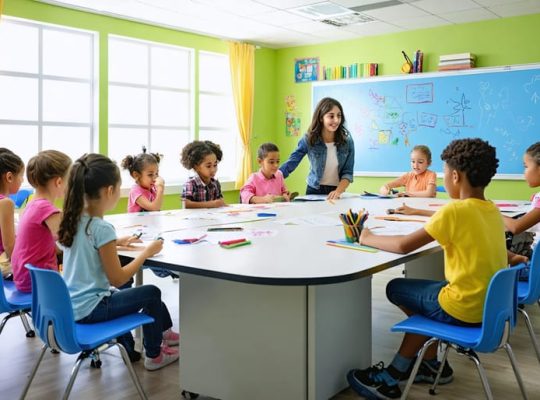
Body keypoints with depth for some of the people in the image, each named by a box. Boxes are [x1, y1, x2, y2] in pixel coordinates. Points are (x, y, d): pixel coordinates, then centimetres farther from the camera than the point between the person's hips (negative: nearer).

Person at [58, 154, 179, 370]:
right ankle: (154, 354, 26)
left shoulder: (73, 219, 0)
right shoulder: (102, 228, -24)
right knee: (152, 293, 9)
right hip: (89, 309, -8)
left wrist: (117, 242, 16)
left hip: (71, 304, 8)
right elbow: (117, 279, -19)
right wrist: (146, 252, -10)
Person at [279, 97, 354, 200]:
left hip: (336, 192, 0)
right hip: (314, 191, 0)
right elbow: (291, 163, -10)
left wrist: (338, 191, -23)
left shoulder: (347, 141, -8)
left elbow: (347, 173, -6)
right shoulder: (309, 139, -10)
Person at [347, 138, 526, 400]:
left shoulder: (455, 211, -19)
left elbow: (404, 246, -17)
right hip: (491, 304, 7)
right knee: (419, 292, 25)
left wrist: (368, 238, -4)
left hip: (463, 309, -7)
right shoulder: (493, 211, 3)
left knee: (396, 289, 13)